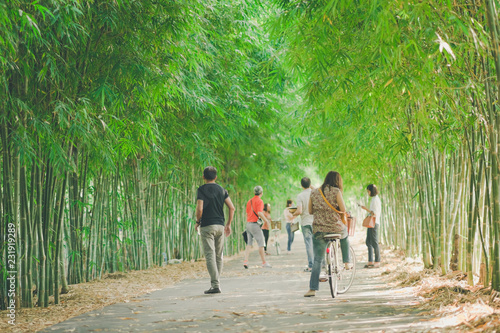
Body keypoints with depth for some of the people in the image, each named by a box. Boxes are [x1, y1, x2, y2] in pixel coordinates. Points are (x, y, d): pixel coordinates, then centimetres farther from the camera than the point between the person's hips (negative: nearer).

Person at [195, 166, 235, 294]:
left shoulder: (202, 189, -4)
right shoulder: (222, 190, 10)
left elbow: (199, 208, -15)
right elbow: (232, 208, 4)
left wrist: (198, 222, 1)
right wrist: (228, 224, 12)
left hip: (207, 226, -5)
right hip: (220, 226, 5)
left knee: (210, 256, -8)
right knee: (219, 256, 13)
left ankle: (215, 285, -17)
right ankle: (215, 283, 18)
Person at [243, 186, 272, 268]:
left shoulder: (249, 201, 14)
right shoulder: (259, 201, -9)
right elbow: (259, 213, -20)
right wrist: (266, 221, -10)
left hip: (248, 224, 7)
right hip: (255, 224, -7)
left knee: (249, 243, 9)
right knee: (261, 243, -1)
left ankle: (245, 261, -2)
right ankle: (264, 262, 2)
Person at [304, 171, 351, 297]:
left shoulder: (314, 192, 5)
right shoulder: (336, 191, -6)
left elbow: (310, 211, 11)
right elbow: (343, 210, -6)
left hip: (318, 230, 2)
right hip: (335, 228, -2)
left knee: (317, 259, 5)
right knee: (345, 236, 35)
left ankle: (313, 288, -3)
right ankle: (346, 262, 35)